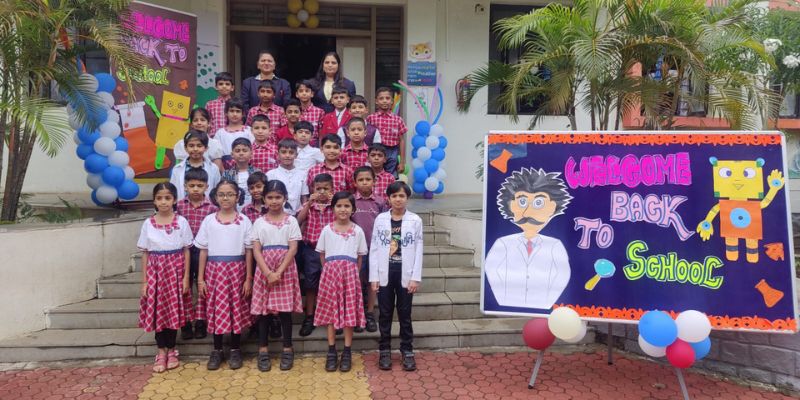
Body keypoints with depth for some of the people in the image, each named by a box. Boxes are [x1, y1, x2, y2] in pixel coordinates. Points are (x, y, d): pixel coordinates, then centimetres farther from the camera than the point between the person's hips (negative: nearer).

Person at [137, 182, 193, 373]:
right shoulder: (148, 223, 2)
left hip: (175, 270, -1)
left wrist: (186, 277, -5)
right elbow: (145, 253, 4)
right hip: (155, 271, 1)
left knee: (173, 310, 3)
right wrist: (144, 281, 1)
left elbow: (186, 250, -1)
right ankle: (161, 352, 17)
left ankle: (171, 350, 19)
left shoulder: (181, 222, -3)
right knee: (157, 311, 3)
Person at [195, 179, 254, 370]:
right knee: (216, 309, 4)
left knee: (237, 308, 3)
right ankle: (217, 350, 17)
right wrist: (200, 278, 1)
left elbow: (248, 251, 1)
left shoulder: (243, 221, -1)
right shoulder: (209, 220, 2)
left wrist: (248, 278, -2)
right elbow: (203, 250, 4)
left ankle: (235, 350, 17)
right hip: (214, 269, 1)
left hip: (236, 269, -1)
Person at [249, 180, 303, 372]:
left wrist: (278, 272, -15)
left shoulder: (291, 221, 1)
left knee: (285, 308, 2)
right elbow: (256, 250, -3)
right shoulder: (259, 222, 3)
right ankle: (263, 350, 15)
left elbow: (293, 249, -6)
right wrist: (268, 273, -15)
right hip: (264, 270, 1)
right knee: (262, 308, 4)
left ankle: (287, 349, 14)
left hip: (285, 270, -1)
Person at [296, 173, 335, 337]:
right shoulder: (308, 204, 5)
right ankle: (309, 318, 19)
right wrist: (309, 203, -16)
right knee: (310, 285, 9)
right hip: (311, 250, 1)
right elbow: (299, 221, -10)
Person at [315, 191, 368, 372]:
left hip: (350, 273, 0)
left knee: (349, 311, 1)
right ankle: (331, 352, 13)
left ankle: (347, 353, 11)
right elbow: (322, 254, 9)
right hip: (331, 273, 0)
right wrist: (330, 270, 3)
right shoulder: (327, 229, 2)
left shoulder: (358, 231, 2)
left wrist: (354, 272, 2)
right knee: (331, 310, 4)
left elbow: (360, 256, 8)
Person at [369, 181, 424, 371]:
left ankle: (407, 351, 17)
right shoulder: (380, 219, 2)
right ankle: (385, 351, 19)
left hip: (405, 274, -1)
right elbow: (374, 249, 2)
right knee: (385, 314, 8)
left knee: (405, 314, 8)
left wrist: (415, 277, -6)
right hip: (385, 273, 1)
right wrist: (374, 277, -3)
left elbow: (418, 251, -1)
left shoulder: (415, 220, -1)